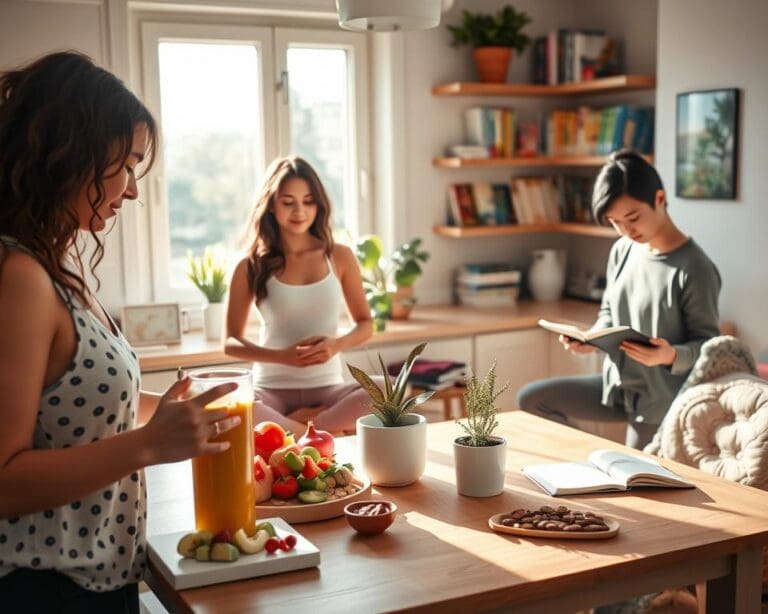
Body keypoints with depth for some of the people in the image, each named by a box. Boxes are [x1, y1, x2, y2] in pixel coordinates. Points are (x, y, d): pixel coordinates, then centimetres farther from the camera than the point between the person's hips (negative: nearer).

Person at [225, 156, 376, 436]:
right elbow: (231, 342, 5)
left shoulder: (339, 257, 6)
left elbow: (365, 324, 14)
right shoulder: (250, 267, 1)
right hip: (272, 391, -2)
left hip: (328, 389, 2)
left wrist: (338, 344, -9)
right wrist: (281, 356, -13)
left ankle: (288, 428, -21)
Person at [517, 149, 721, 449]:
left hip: (661, 398, -7)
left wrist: (671, 356, -35)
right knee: (531, 399, 2)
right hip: (616, 385, 7)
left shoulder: (695, 268, -20)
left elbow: (708, 344, -14)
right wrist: (591, 339, -8)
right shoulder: (622, 251, 2)